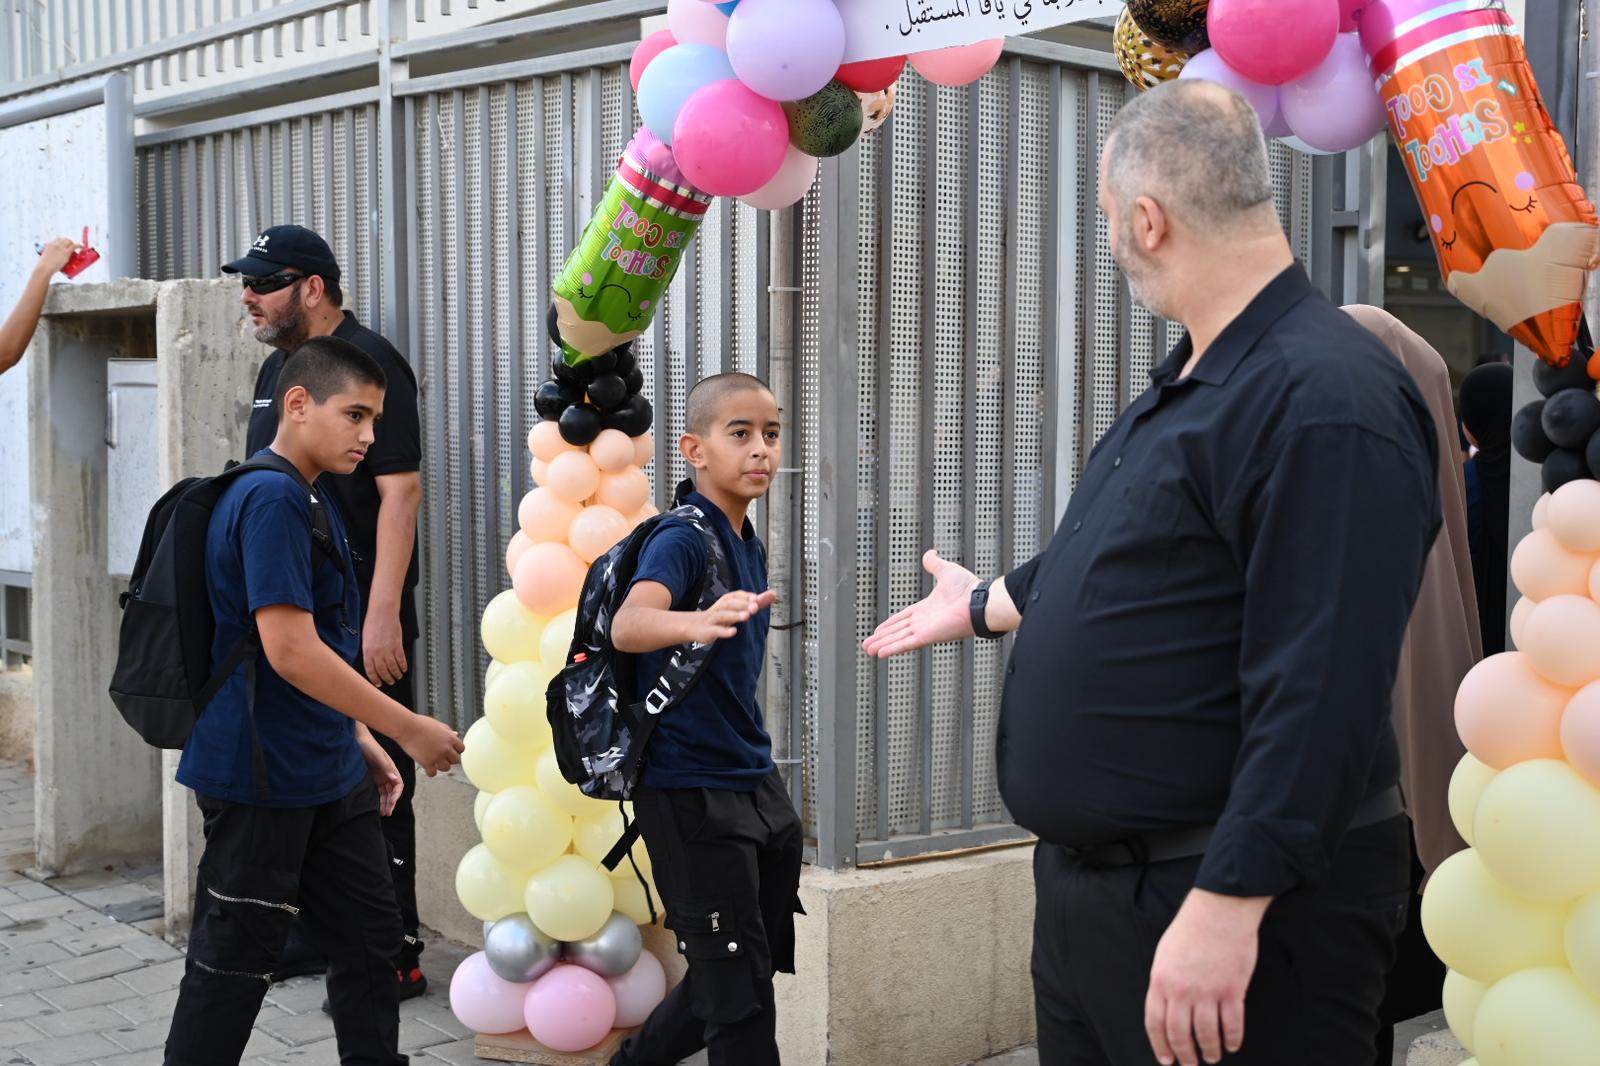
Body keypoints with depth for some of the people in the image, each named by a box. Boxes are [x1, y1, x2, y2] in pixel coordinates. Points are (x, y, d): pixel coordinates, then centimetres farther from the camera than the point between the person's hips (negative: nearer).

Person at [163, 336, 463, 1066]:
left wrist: (362, 741, 17)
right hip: (261, 779, -9)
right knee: (235, 960, 3)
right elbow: (290, 651, -25)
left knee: (370, 936, 13)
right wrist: (408, 730, -19)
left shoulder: (312, 499, 12)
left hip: (327, 777, 9)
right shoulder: (271, 499, -19)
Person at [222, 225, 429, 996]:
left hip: (359, 620, -9)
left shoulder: (369, 363, -11)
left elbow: (400, 488, -18)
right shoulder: (277, 368, 15)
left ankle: (394, 951, 4)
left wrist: (383, 611, -23)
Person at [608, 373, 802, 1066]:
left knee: (758, 963, 17)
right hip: (689, 791, -9)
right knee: (737, 989, -4)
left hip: (755, 782, 9)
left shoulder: (749, 544, 9)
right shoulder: (683, 539, -16)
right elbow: (628, 624, -37)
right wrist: (696, 623, -55)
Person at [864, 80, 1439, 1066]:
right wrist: (983, 605, 39)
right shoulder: (1193, 382, 12)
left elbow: (1319, 695, -27)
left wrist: (1227, 906, -27)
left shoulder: (1325, 399, -22)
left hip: (1222, 908, -10)